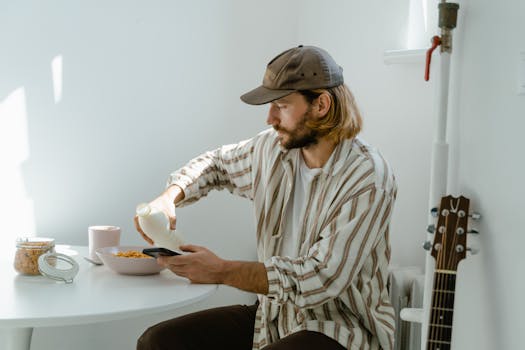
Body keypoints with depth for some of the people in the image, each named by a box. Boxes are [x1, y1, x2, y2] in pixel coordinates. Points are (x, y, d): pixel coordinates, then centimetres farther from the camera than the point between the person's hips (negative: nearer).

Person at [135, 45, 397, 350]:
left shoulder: (368, 179, -20)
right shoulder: (273, 148, 1)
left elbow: (322, 278, -25)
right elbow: (217, 163, 22)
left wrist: (222, 272, -25)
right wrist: (169, 198, 1)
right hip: (274, 314, 7)